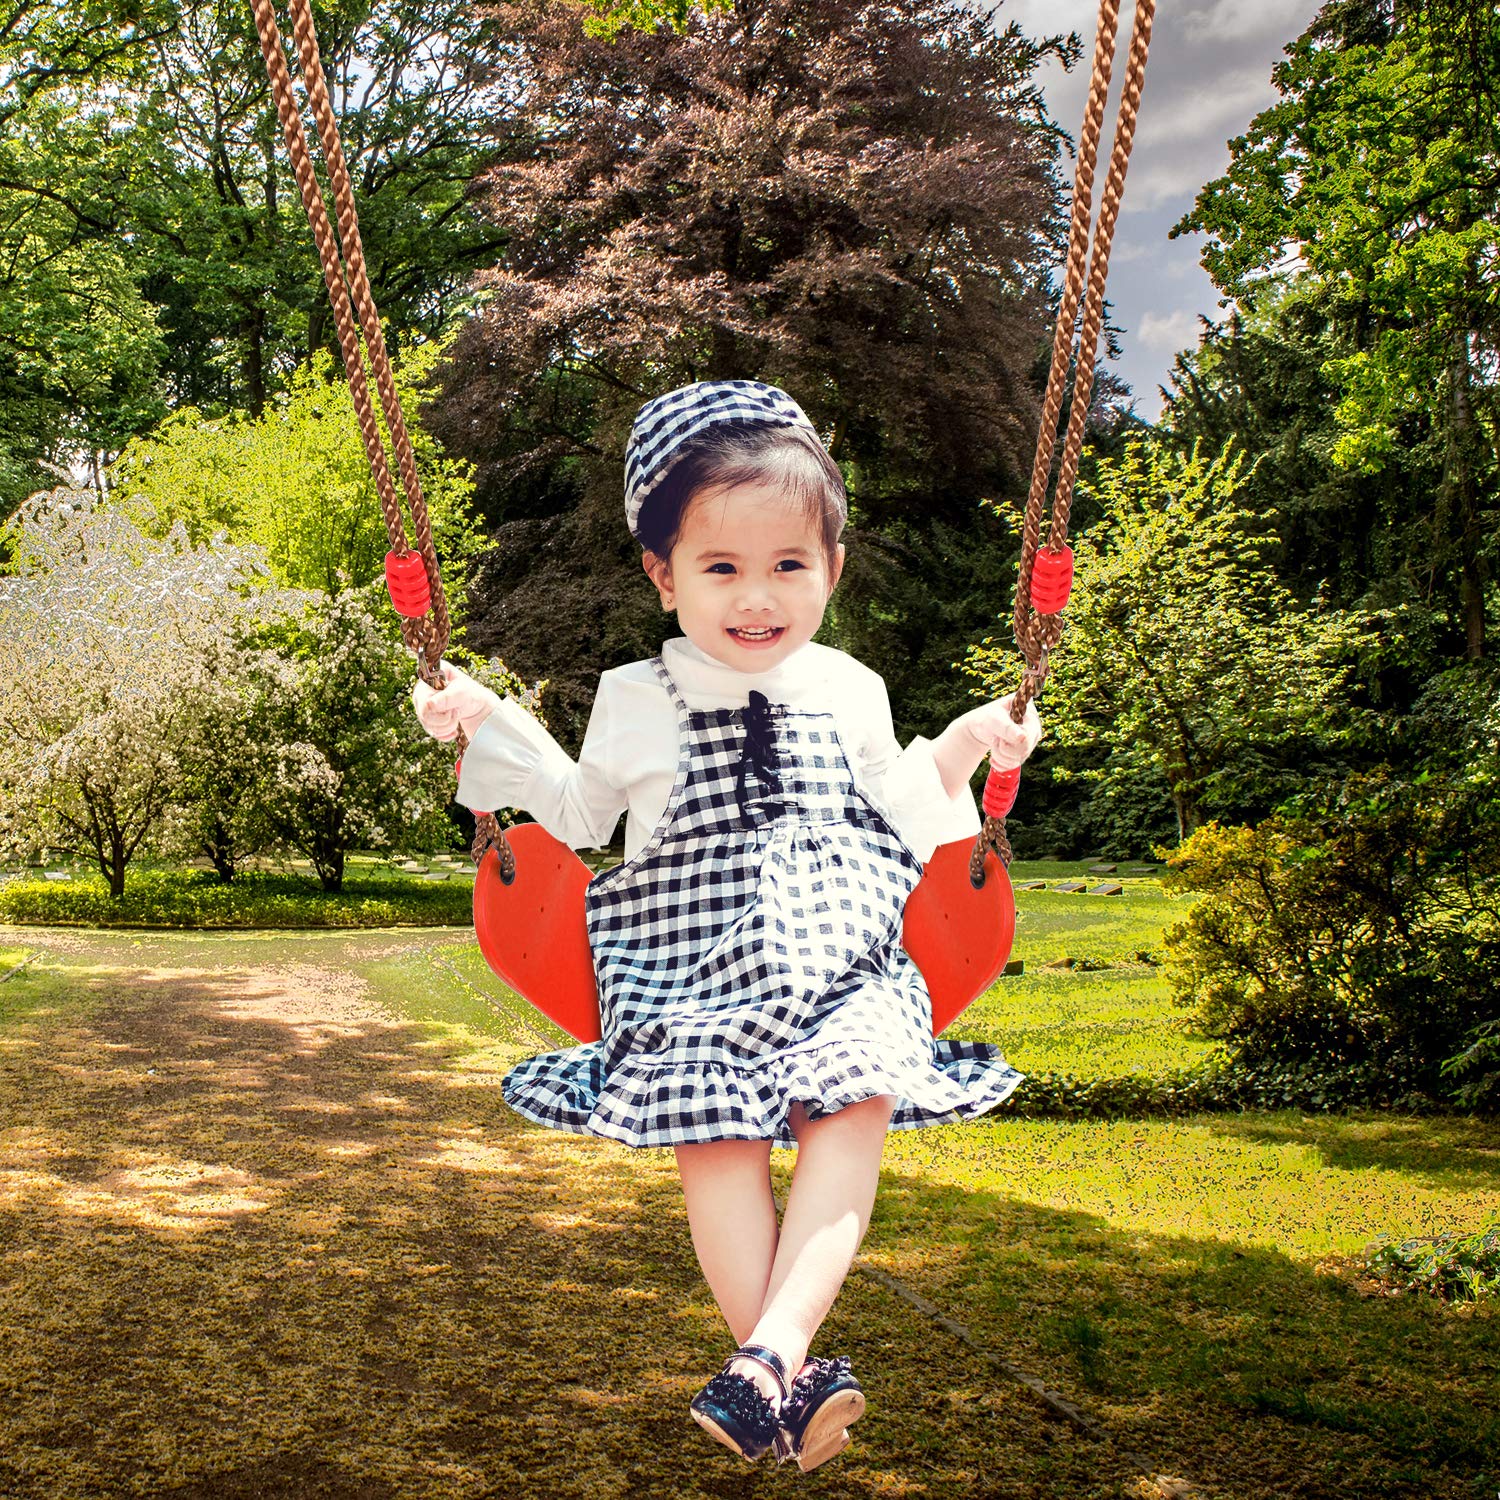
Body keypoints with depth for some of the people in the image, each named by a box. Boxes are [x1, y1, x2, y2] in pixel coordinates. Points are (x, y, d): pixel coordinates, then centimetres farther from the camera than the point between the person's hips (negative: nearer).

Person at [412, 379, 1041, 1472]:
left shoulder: (851, 693, 13)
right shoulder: (636, 701, 8)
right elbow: (583, 816, 21)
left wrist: (951, 761, 10)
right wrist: (491, 726, 11)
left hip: (840, 965, 1)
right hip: (688, 975, -1)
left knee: (857, 1103, -28)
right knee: (714, 1131, -27)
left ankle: (771, 1353, -34)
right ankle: (795, 1384, -24)